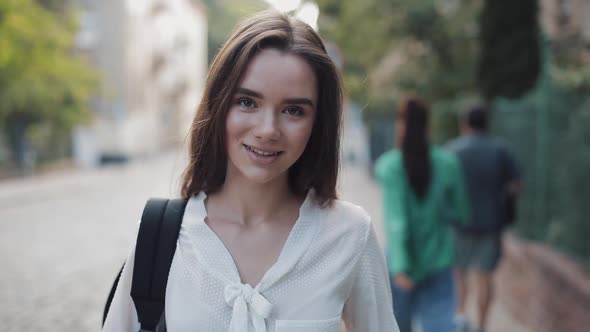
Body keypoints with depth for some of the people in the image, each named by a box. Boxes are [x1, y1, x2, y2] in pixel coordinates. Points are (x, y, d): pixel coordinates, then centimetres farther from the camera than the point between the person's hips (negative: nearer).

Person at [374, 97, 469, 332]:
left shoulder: (388, 166, -9)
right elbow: (459, 214, 5)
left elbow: (396, 219, -19)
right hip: (439, 265, 1)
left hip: (402, 265, -1)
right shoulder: (448, 163, -2)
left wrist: (399, 266, -24)